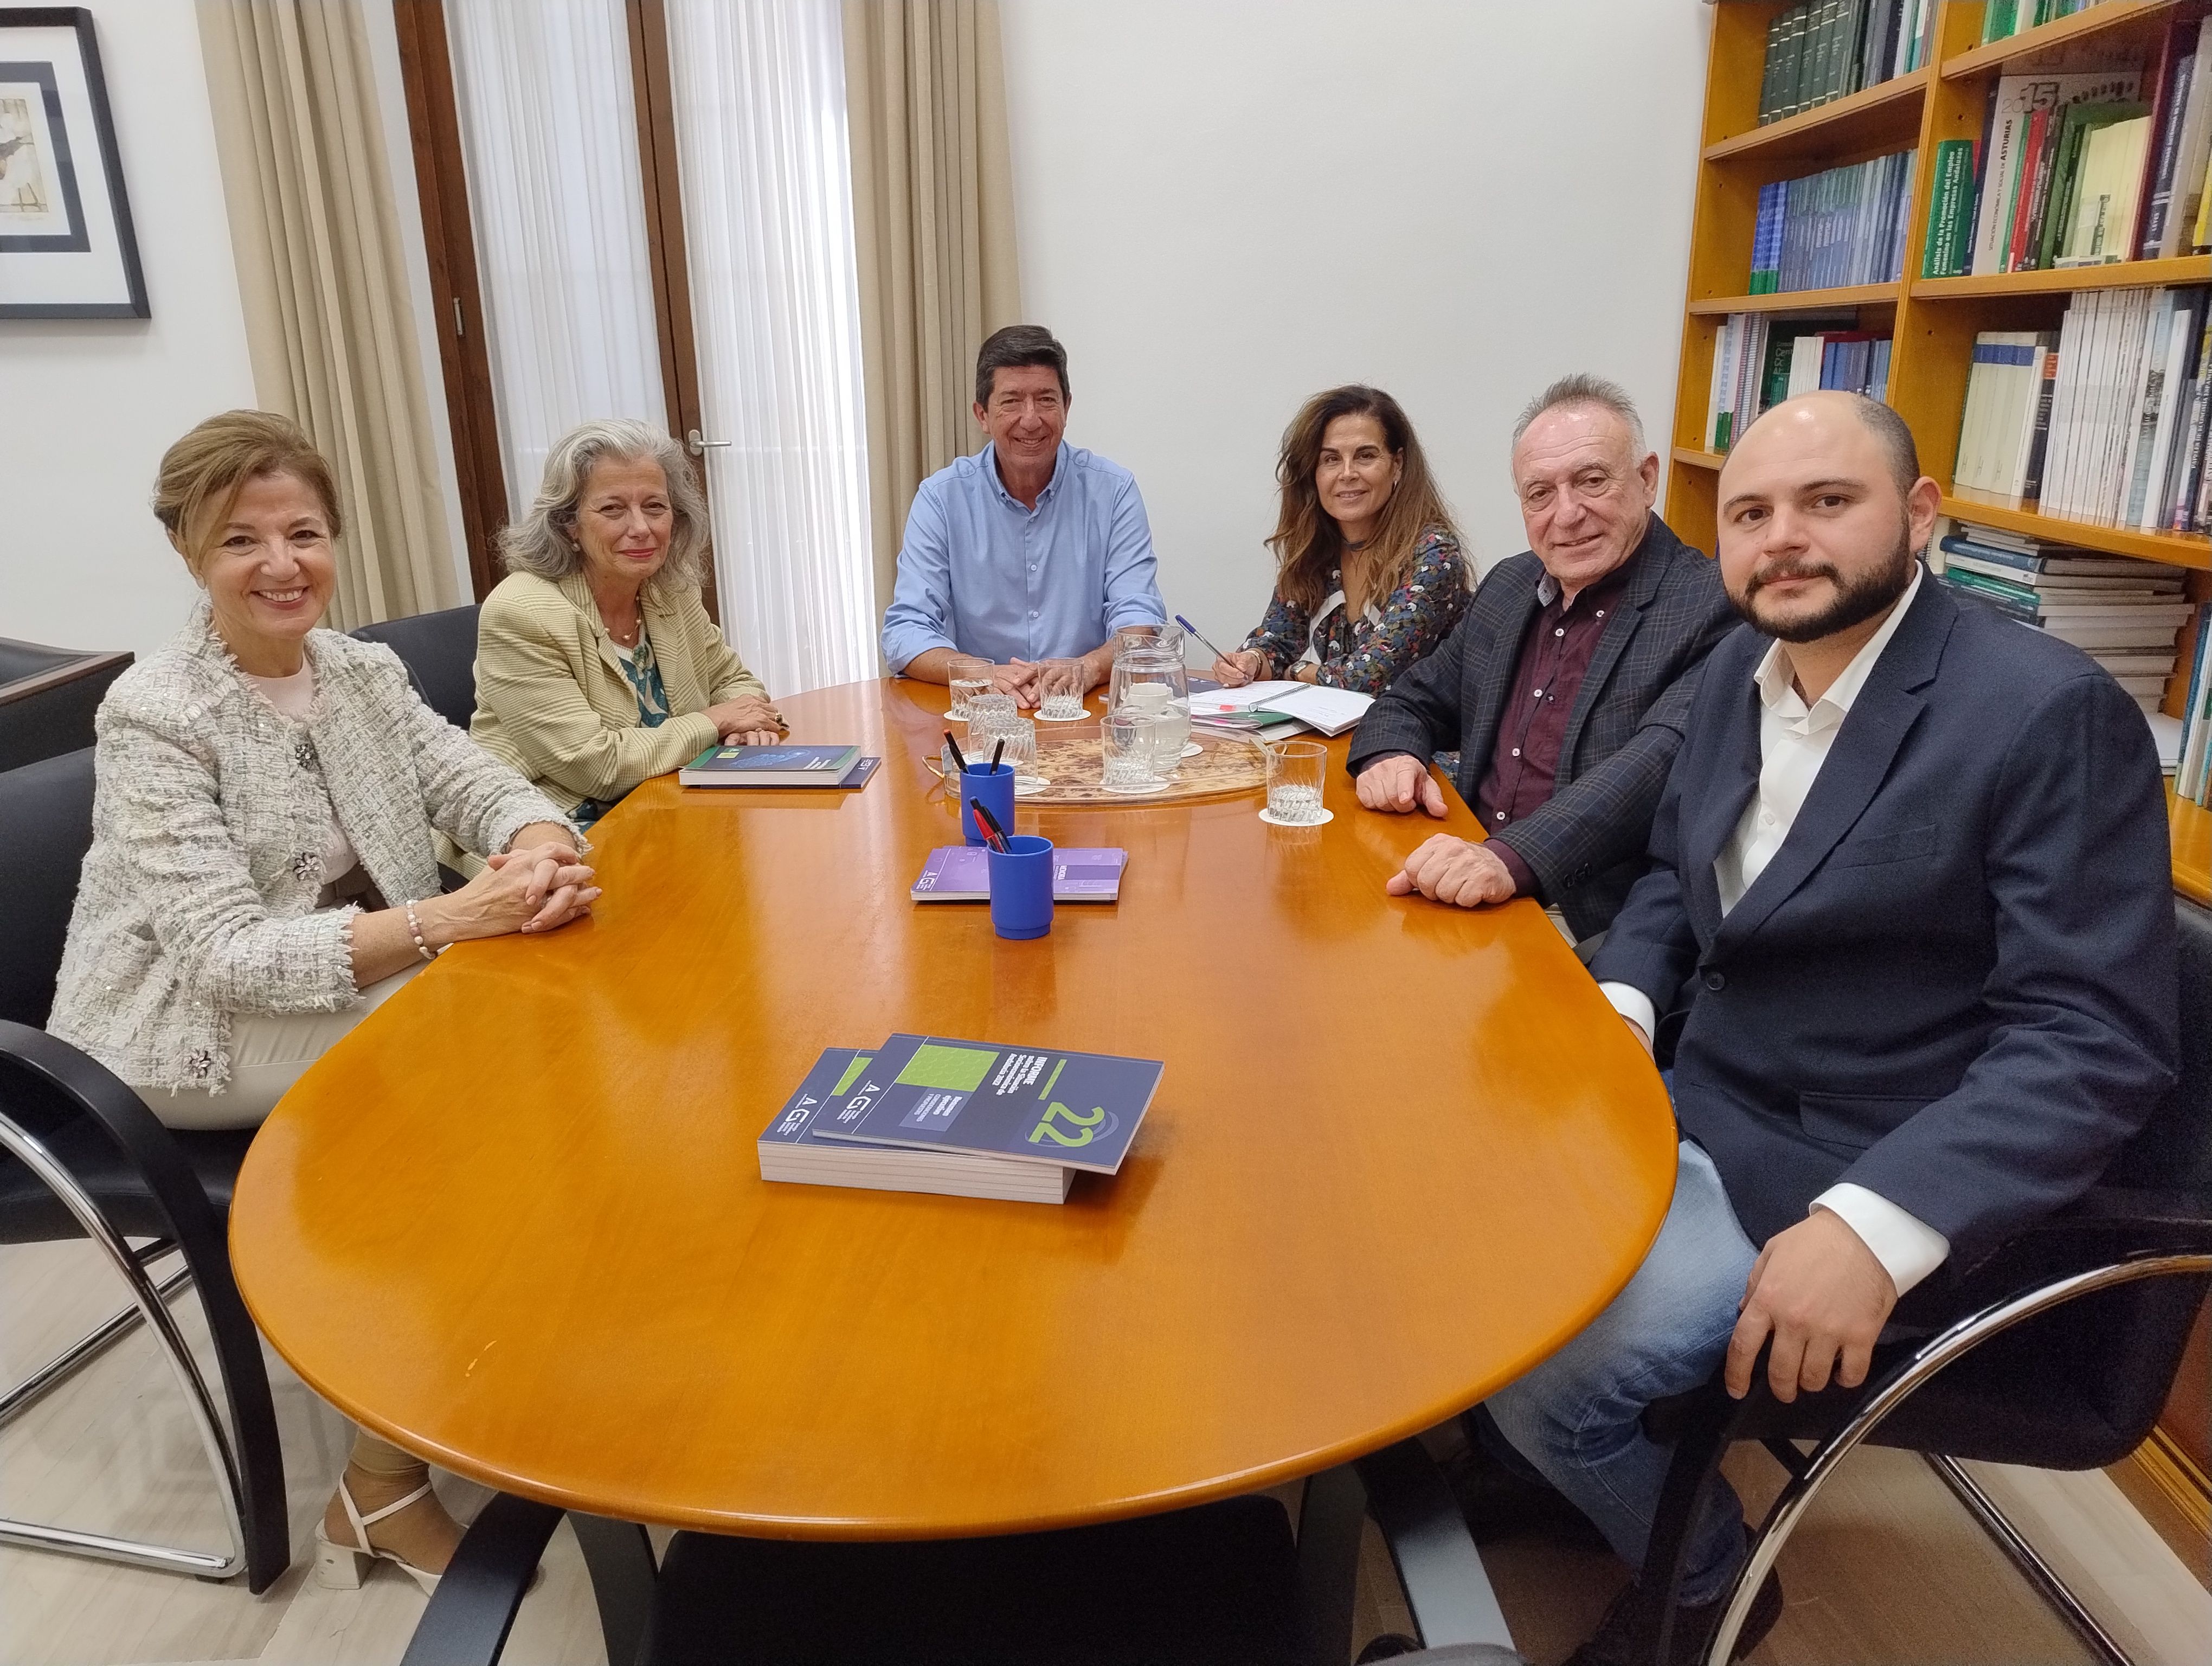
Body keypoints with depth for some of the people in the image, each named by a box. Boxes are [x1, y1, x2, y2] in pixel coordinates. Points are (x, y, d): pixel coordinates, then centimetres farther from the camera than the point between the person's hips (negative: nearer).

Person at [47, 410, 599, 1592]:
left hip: (359, 980, 6)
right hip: (194, 1033, -5)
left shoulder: (363, 673, 2)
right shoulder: (153, 718, -17)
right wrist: (451, 919, -36)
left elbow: (478, 783, -4)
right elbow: (227, 956, -23)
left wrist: (536, 849, -29)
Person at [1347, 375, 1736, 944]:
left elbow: (1662, 762, -24)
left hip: (1597, 934, -7)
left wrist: (1515, 859, -39)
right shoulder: (1508, 586, 13)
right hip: (1466, 894, 8)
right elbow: (1414, 701, 21)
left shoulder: (1712, 610, -9)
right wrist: (1389, 757, -4)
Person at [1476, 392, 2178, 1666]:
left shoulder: (2051, 712, -18)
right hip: (1687, 1098, 7)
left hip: (1849, 1172, -7)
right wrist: (1620, 1001, -4)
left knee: (1539, 1370, -16)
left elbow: (2097, 1037, -21)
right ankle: (1540, 1466, 31)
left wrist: (1875, 1228, -32)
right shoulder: (1740, 668, 4)